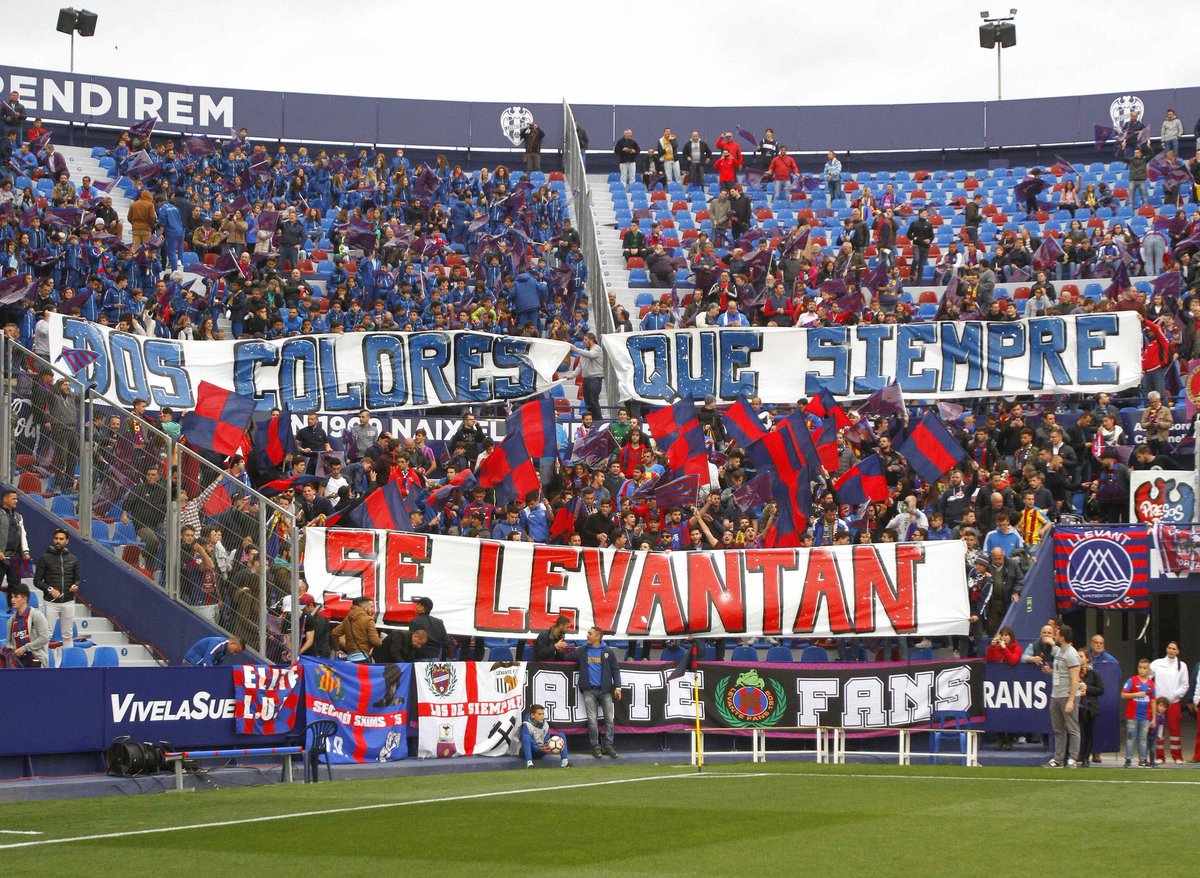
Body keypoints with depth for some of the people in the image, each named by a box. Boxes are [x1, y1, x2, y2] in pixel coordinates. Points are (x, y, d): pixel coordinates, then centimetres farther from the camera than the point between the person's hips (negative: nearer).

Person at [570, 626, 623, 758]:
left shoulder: (608, 652, 5)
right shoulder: (582, 651, 9)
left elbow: (615, 670, 5)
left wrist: (617, 686, -4)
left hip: (605, 690, 0)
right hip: (589, 690, 0)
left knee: (610, 719, -1)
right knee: (592, 720, -1)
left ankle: (608, 746, 5)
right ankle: (595, 746, 4)